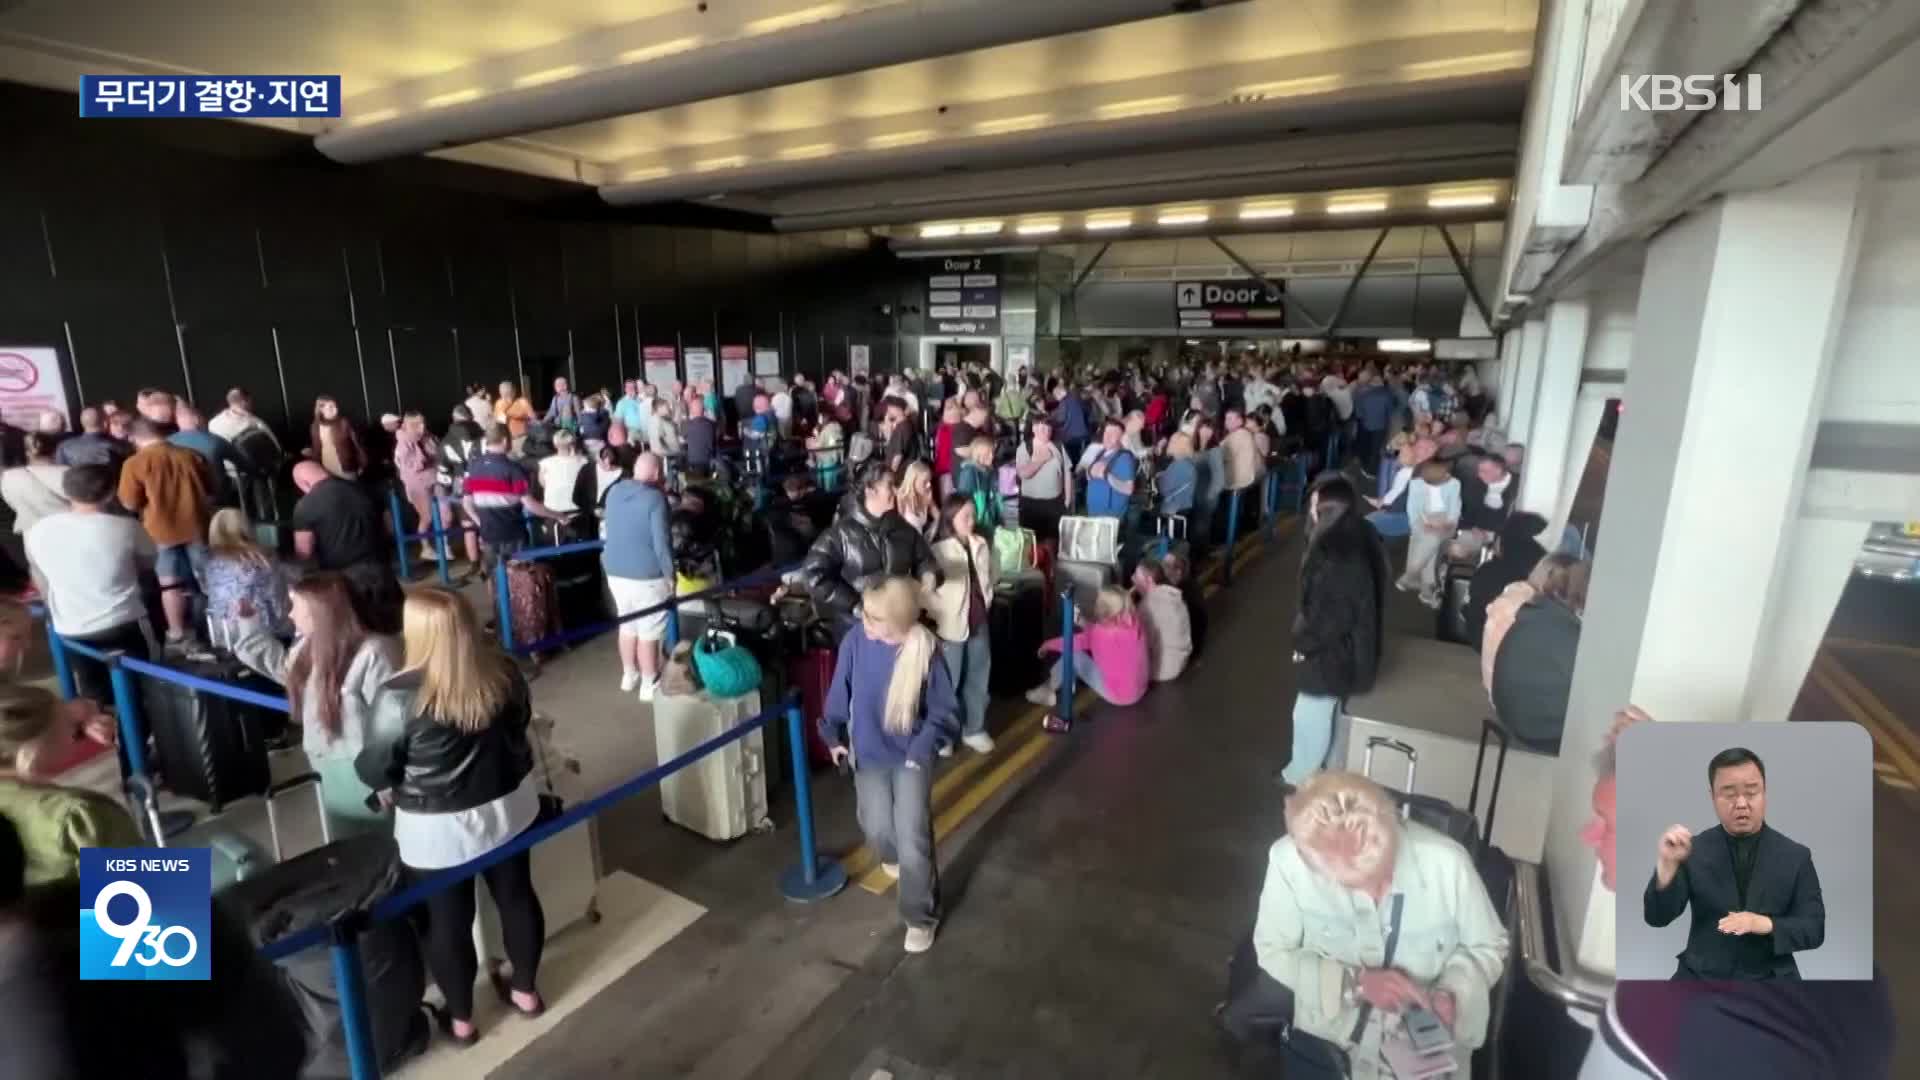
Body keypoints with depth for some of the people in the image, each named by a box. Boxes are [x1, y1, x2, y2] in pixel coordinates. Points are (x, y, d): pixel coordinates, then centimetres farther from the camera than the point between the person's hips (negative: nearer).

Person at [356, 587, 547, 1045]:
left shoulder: (402, 695, -24)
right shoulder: (502, 671, -11)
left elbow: (372, 767, -11)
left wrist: (391, 789, 11)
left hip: (438, 825, -4)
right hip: (509, 805, 4)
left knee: (448, 919, 16)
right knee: (516, 896, 20)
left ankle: (461, 1020, 35)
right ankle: (526, 990, 40)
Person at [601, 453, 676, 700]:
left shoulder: (614, 491, 5)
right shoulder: (655, 498, -17)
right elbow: (661, 542, -18)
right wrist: (670, 574, -9)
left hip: (615, 571, 7)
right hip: (647, 575, -7)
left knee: (627, 625, 21)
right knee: (649, 632, 4)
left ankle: (629, 676, 33)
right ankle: (649, 685, 12)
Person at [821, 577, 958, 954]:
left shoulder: (925, 651, -22)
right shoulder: (855, 642, -18)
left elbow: (942, 709, -9)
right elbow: (840, 692, -2)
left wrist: (923, 747, -17)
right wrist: (834, 736, 4)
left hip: (911, 755, -2)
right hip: (868, 753, 2)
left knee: (912, 837, -4)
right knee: (877, 828, 11)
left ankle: (921, 917, 20)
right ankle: (891, 856, 50)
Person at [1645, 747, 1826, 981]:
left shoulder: (1796, 856, 2)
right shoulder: (1694, 849, -2)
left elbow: (1814, 929, 1)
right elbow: (1657, 918, -9)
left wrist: (1765, 924, -19)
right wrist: (1667, 863, -26)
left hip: (1770, 978, 1)